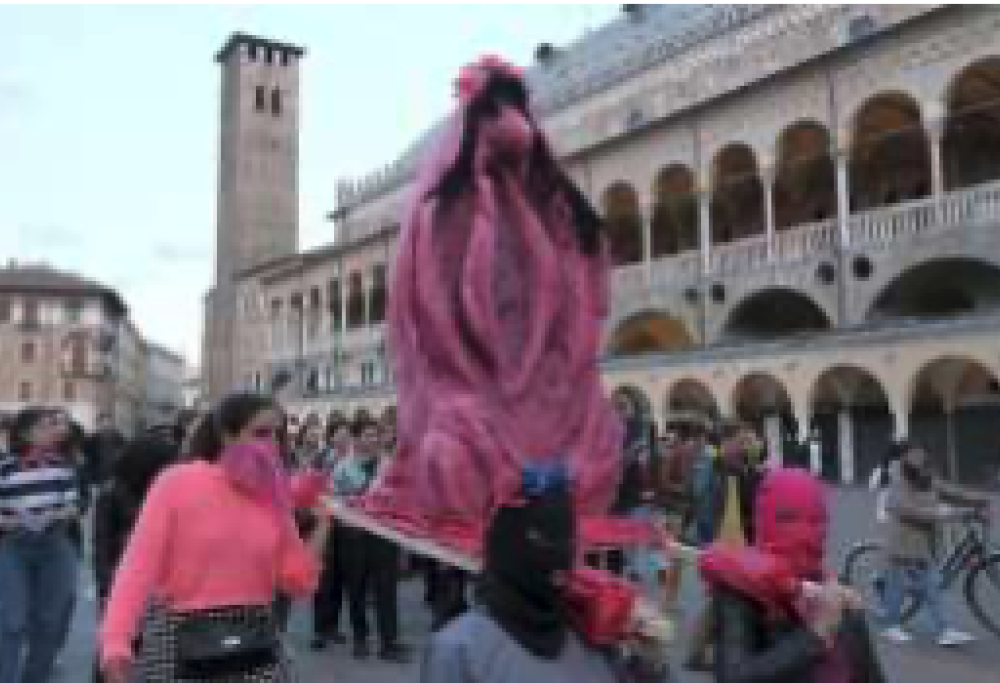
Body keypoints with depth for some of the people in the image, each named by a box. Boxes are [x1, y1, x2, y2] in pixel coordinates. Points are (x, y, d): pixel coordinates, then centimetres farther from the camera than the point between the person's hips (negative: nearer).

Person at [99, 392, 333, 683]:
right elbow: (139, 566, -13)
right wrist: (116, 643, -25)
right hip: (186, 647, -3)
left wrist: (322, 524, -7)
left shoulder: (273, 494, 4)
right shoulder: (177, 483, -8)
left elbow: (296, 580, 4)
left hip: (256, 648, 4)